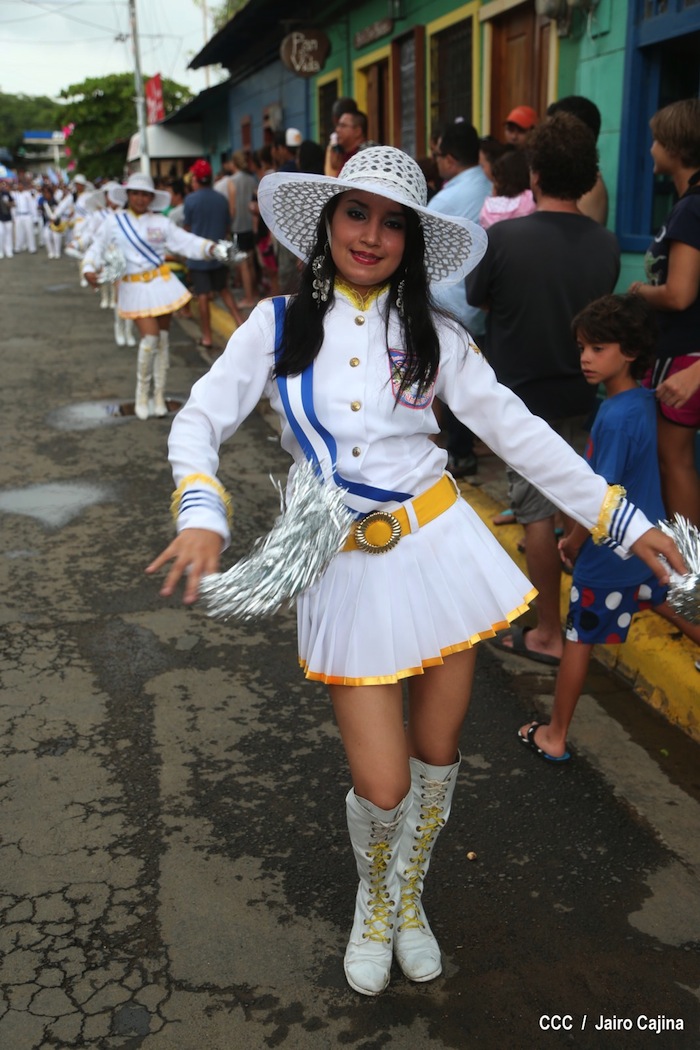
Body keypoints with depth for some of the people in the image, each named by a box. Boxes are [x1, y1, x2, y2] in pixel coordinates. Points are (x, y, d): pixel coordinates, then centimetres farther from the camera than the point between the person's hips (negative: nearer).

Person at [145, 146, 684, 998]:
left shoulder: (431, 335, 2)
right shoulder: (279, 324, 0)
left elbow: (516, 431, 1)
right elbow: (200, 420, -3)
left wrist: (624, 520, -1)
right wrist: (201, 513, -23)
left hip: (439, 547, 2)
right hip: (347, 568, -1)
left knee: (437, 756, 13)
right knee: (382, 785, -2)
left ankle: (408, 899, 44)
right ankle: (373, 899, 35)